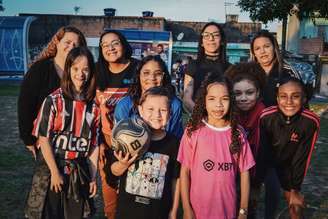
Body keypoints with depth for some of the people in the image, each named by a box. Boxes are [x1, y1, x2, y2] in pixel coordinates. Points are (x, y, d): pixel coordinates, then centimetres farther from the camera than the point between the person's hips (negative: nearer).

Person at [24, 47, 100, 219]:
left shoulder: (94, 105, -1)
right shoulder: (54, 100, -9)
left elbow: (94, 143, 2)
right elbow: (43, 138, -9)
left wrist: (92, 177, 1)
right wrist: (55, 172, -12)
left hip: (79, 172, 3)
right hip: (51, 168, -2)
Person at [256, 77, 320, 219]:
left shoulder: (311, 122, -29)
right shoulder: (266, 117, -31)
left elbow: (302, 157, -17)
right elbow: (262, 150, -20)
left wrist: (295, 189, -10)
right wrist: (257, 182, -14)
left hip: (288, 163, 1)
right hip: (265, 159, 0)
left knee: (295, 206, 4)